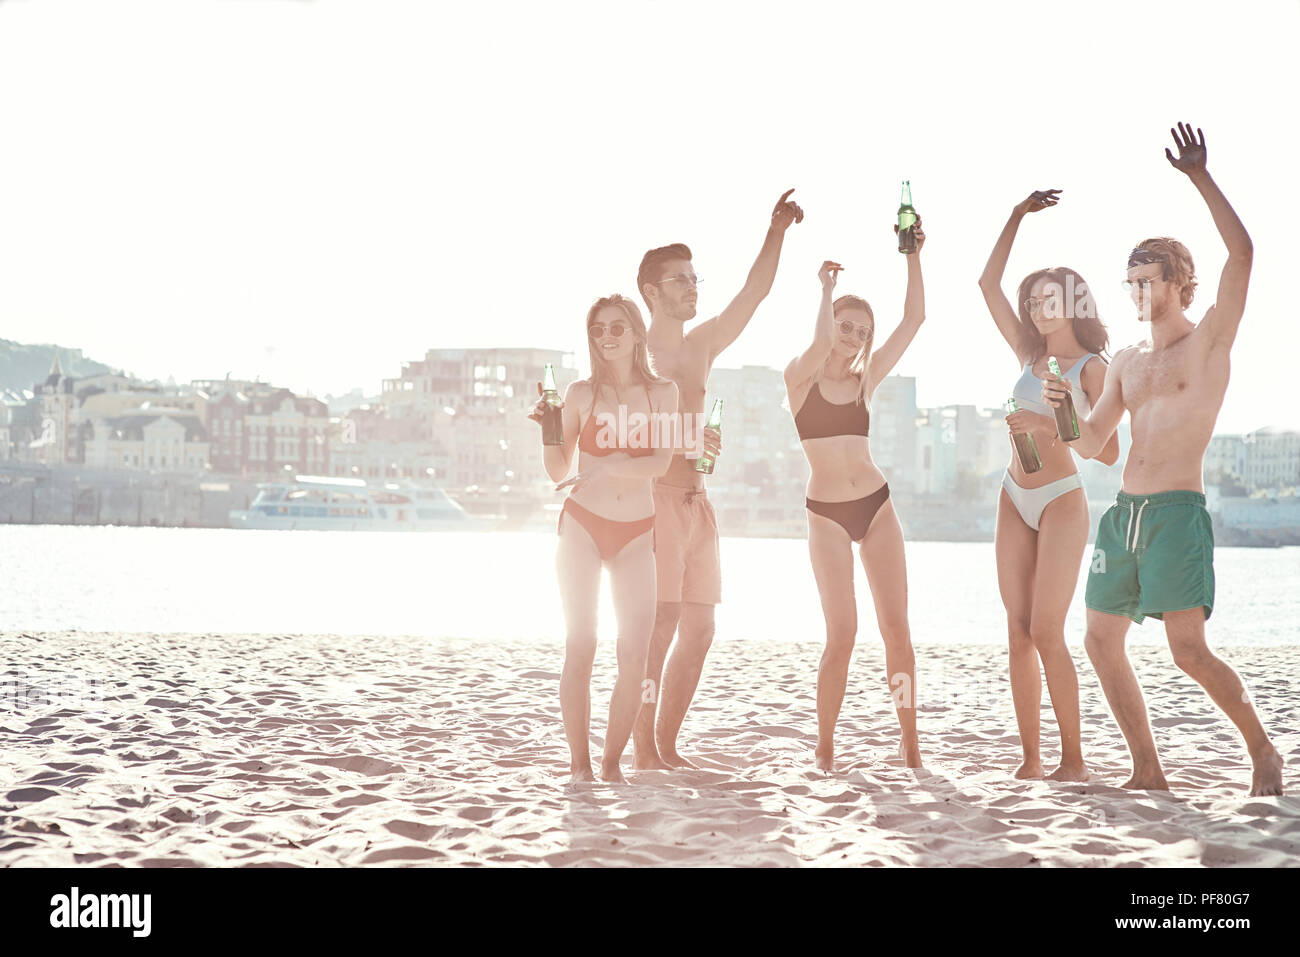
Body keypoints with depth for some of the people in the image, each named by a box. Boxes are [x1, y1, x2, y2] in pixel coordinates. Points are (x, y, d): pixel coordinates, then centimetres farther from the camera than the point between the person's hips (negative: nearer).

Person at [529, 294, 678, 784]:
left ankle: (612, 762, 9)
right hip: (583, 527, -1)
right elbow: (558, 471, 3)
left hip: (636, 535, 1)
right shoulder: (580, 394, 2)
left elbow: (661, 462, -11)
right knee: (580, 648, -3)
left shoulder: (662, 393, 3)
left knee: (635, 656, -3)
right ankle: (579, 763, 5)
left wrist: (602, 470, -22)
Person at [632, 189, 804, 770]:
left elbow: (755, 292, 13)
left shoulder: (703, 347, 16)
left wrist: (777, 231, 5)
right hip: (654, 499, -7)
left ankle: (667, 746, 11)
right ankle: (644, 751, -5)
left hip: (696, 501, 7)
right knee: (660, 625, -10)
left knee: (698, 628, 4)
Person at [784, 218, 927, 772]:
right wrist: (826, 287, -9)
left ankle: (910, 745, 5)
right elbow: (821, 341, -23)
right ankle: (824, 748, 6)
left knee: (896, 627, -1)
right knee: (842, 633, -6)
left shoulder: (865, 381, 9)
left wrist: (913, 257, -3)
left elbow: (914, 319, 4)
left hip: (876, 504, 3)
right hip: (826, 513, -3)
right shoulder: (800, 377, -1)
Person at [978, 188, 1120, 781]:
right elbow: (988, 284, 15)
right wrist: (1017, 217, 14)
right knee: (1019, 635, 2)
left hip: (1061, 500, -6)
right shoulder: (1029, 355, 12)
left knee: (1046, 633, -12)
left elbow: (1109, 452, -9)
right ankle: (1030, 759, 5)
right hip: (1015, 499, 6)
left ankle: (1074, 761, -5)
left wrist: (1049, 428, -21)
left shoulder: (1091, 367, -4)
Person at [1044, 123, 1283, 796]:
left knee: (1189, 651, -15)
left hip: (1178, 512, -7)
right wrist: (1061, 405, -3)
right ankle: (1149, 773, 12)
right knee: (1101, 641, 4)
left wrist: (1200, 177, -16)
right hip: (1124, 512, 7)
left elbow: (1242, 254, -15)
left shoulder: (1208, 342, 0)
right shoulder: (1127, 362, 18)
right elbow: (1089, 443, 17)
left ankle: (1263, 751, 5)